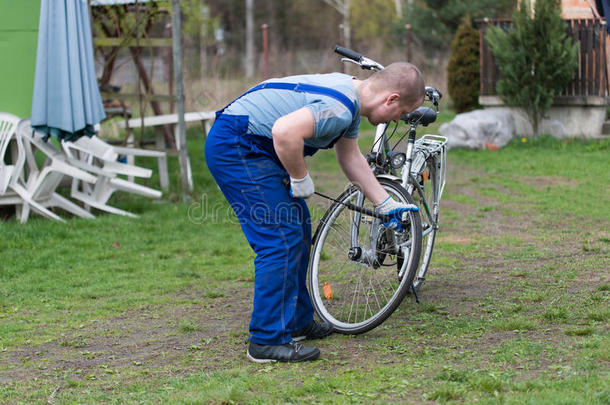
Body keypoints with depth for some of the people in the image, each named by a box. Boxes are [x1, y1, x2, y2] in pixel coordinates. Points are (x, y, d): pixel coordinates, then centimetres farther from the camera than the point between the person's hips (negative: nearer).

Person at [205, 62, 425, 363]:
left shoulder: (351, 97, 11)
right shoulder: (340, 108, -23)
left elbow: (351, 158, 24)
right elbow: (284, 131, -37)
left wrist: (386, 205, 26)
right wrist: (300, 179, -20)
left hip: (251, 148, 11)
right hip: (235, 147, -11)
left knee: (298, 230, 16)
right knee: (282, 239, -12)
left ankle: (297, 321, 25)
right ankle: (268, 341, -7)